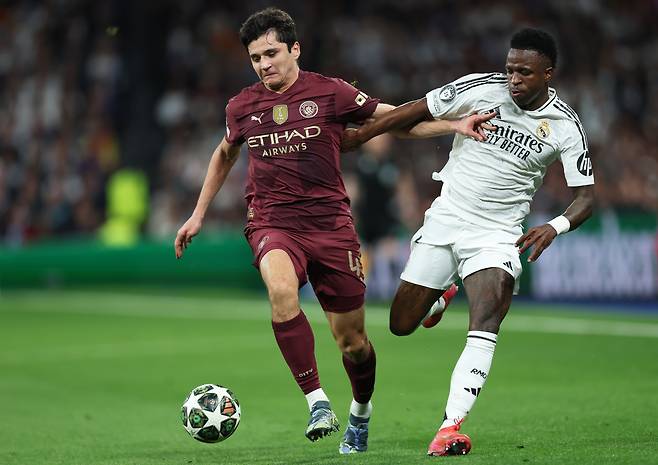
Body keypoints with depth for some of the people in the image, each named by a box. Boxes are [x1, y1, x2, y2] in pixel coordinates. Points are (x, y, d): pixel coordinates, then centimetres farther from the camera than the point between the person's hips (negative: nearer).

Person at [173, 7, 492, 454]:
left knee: (352, 342, 3)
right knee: (281, 289, -35)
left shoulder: (330, 92, -3)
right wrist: (199, 214, 27)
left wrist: (453, 125, -8)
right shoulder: (242, 107, 7)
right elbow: (225, 154, 27)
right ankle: (317, 401, -29)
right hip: (272, 222, 1)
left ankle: (361, 409, 35)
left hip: (330, 222, -1)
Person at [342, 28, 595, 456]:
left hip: (496, 235, -2)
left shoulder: (565, 126, -9)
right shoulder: (481, 88, -9)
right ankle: (442, 291, 40)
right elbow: (418, 111, 2)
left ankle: (451, 426, -31)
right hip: (444, 220, 2)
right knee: (401, 326, 6)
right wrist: (360, 135, 4)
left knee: (484, 331, -25)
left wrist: (555, 227, -27)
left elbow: (586, 196, -7)